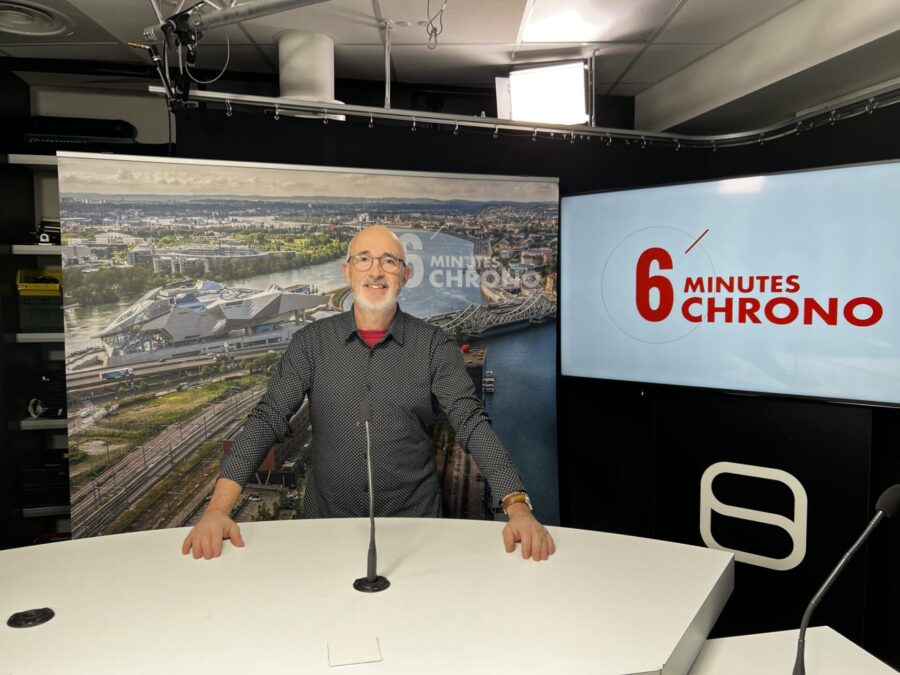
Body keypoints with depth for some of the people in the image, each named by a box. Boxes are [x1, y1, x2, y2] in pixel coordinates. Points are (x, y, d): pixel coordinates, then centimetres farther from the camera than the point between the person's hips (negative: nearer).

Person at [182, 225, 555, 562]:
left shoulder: (434, 345, -4)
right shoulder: (312, 341, -1)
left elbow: (472, 423, -11)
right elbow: (267, 418, -7)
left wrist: (518, 506, -24)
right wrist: (217, 509, -18)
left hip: (413, 521, 0)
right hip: (327, 521, 1)